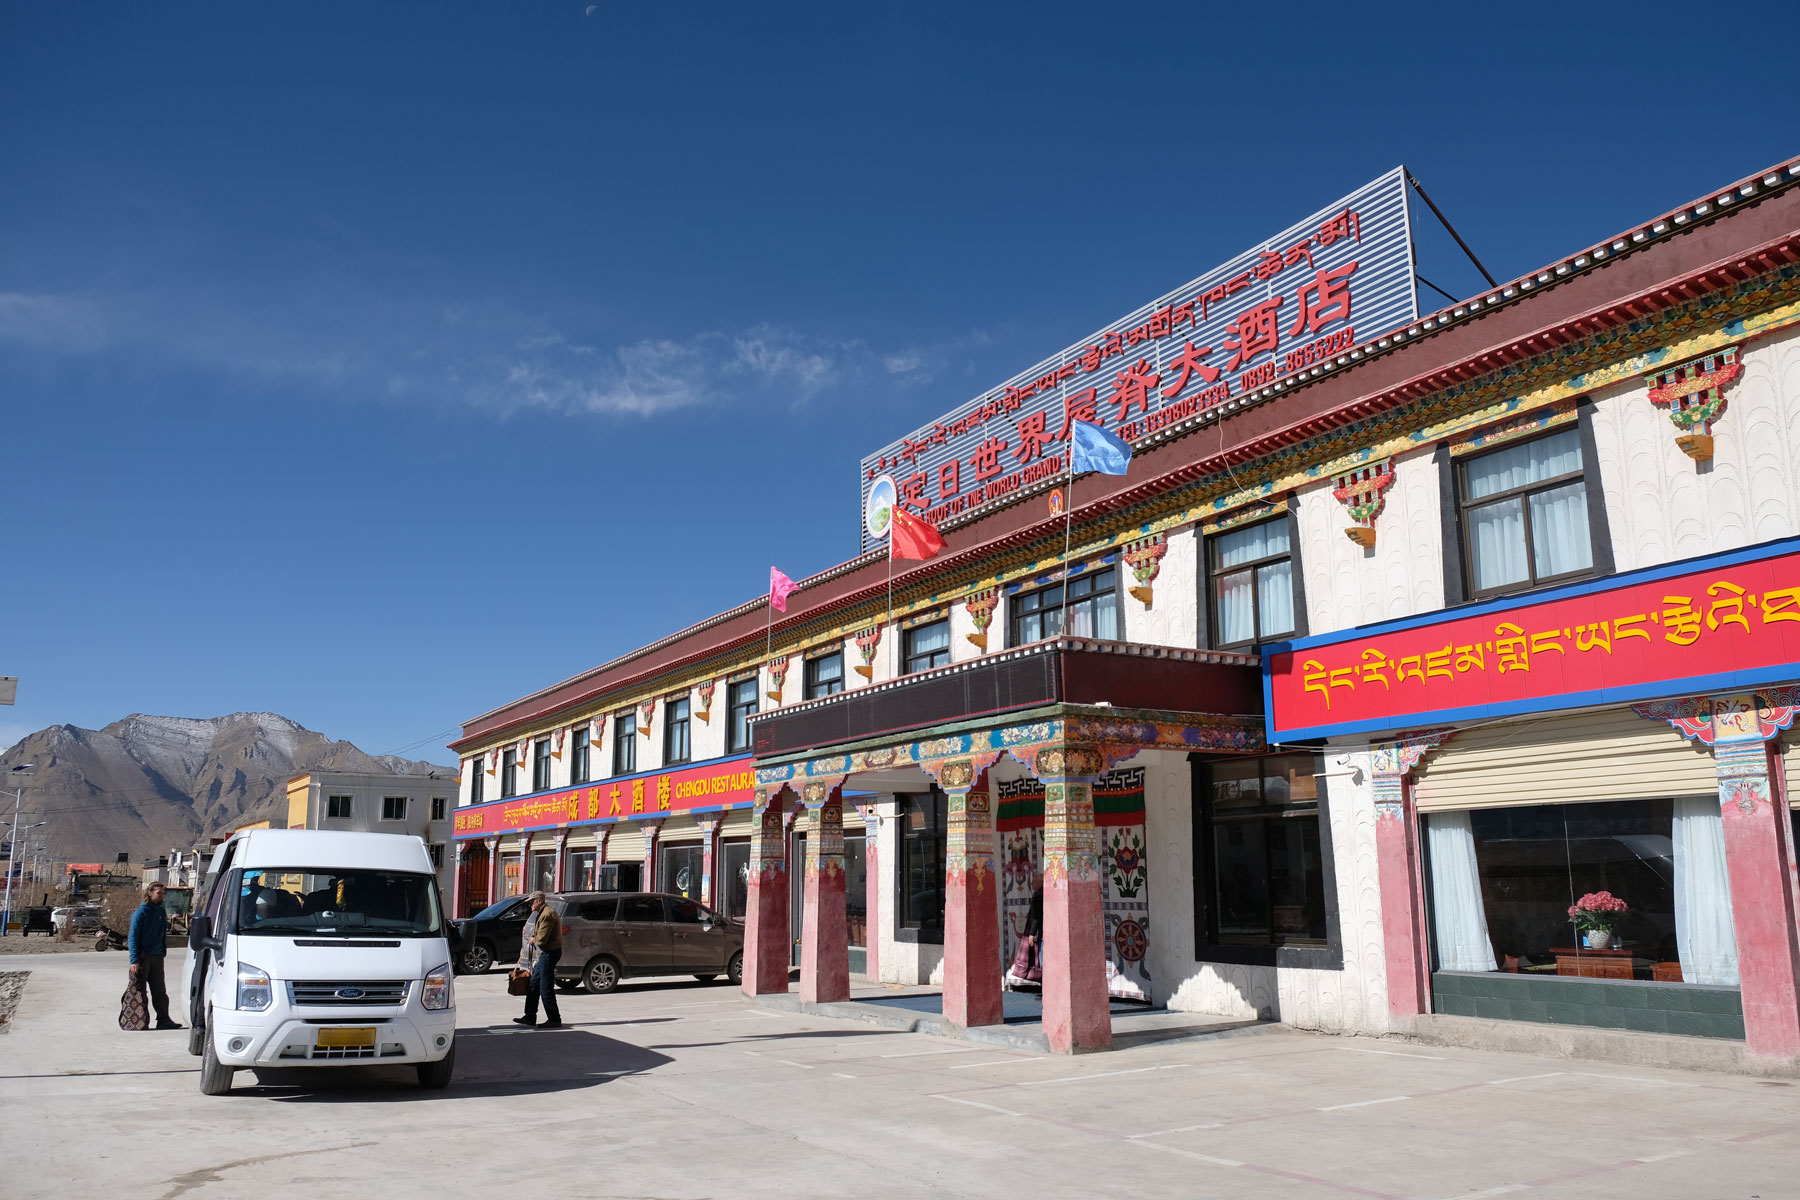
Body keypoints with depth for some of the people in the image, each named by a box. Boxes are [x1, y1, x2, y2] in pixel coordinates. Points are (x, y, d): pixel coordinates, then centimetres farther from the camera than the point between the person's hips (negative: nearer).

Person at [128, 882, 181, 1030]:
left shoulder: (161, 912, 10)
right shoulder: (142, 912, -10)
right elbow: (133, 937, -14)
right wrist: (134, 960, -20)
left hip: (157, 957, 6)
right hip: (142, 956, -6)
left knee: (160, 990, 5)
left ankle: (164, 1020, 6)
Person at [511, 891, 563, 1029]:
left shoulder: (547, 915, -19)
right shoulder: (544, 912, 17)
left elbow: (541, 939, -23)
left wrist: (533, 940, -3)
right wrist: (534, 939, 5)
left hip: (549, 953, -11)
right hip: (546, 953, 11)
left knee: (546, 988, -5)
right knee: (534, 985, 15)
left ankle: (554, 1019, 1)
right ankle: (530, 1017, 22)